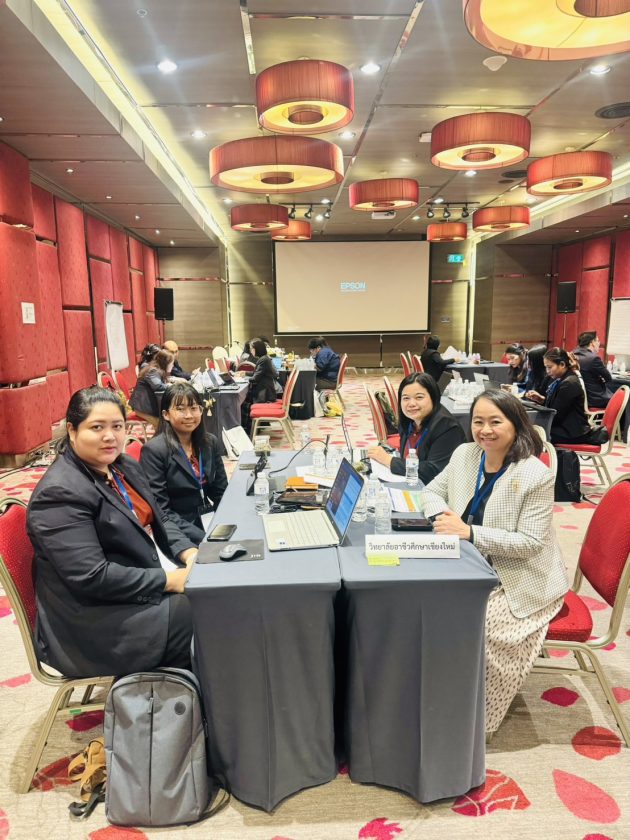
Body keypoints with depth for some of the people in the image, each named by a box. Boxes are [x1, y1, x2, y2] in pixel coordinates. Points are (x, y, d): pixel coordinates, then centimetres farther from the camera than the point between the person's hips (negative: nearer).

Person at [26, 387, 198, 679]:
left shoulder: (124, 467, 6)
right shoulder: (60, 494, -22)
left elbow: (158, 520, 12)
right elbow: (92, 578, -26)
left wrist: (188, 552, -7)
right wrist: (170, 581, -23)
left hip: (143, 585, 9)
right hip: (94, 624, -9)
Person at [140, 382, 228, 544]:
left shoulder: (210, 442, 5)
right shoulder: (153, 450, -13)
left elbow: (221, 491, 10)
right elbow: (160, 511, -15)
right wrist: (204, 538, -22)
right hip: (176, 534, -6)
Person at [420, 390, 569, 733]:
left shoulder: (535, 475, -19)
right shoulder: (464, 454, -2)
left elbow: (530, 542, -20)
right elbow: (432, 490, 9)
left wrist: (469, 532, -30)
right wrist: (442, 515, -15)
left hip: (521, 580, -6)